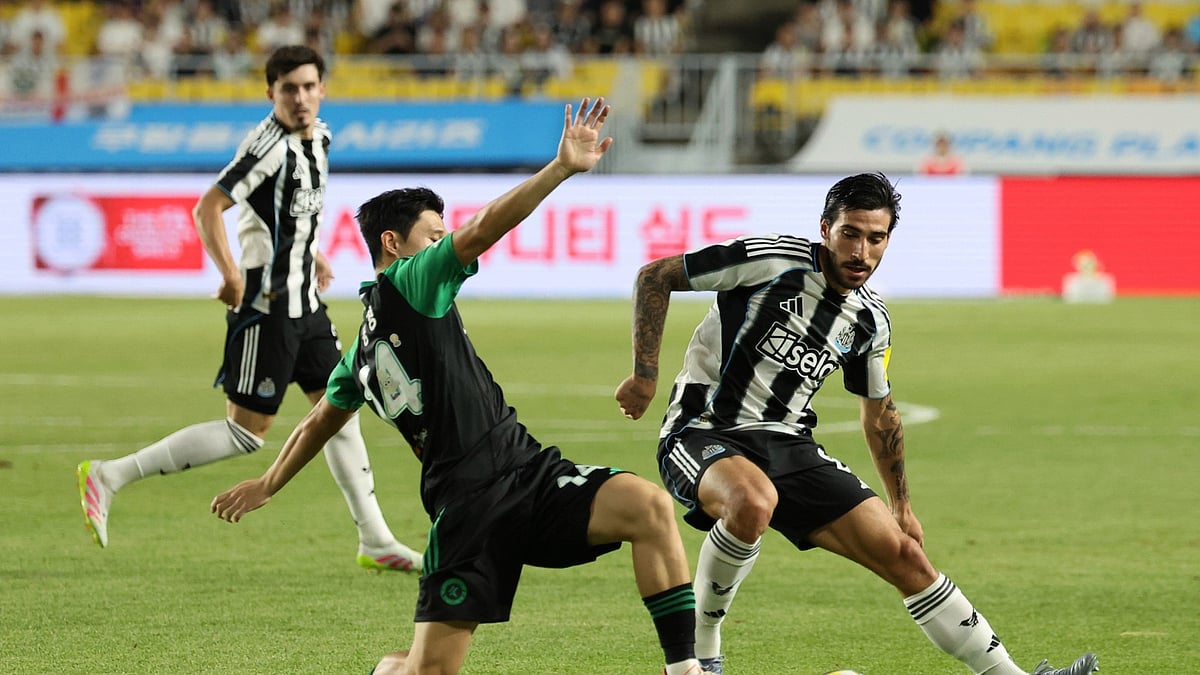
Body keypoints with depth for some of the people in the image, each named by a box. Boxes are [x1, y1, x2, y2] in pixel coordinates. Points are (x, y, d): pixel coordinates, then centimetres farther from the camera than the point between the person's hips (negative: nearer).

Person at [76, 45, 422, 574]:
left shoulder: (317, 137, 9)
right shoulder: (270, 144, -19)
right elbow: (207, 209, -24)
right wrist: (232, 274, -32)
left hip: (304, 302, 9)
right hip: (266, 306, -9)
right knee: (246, 433, -7)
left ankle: (375, 541, 19)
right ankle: (108, 477, -5)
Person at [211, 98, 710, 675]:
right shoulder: (408, 283, 1)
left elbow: (321, 421, 37)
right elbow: (479, 232, -15)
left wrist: (267, 485, 51)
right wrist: (562, 168, -23)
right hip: (472, 503, -8)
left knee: (650, 506, -14)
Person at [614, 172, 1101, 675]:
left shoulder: (870, 321, 6)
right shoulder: (772, 261, -14)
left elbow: (880, 415, 23)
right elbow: (654, 276, -9)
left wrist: (901, 506, 26)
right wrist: (645, 374, -15)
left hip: (789, 445, 6)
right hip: (703, 434, -6)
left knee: (904, 555, -2)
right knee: (754, 502, -41)